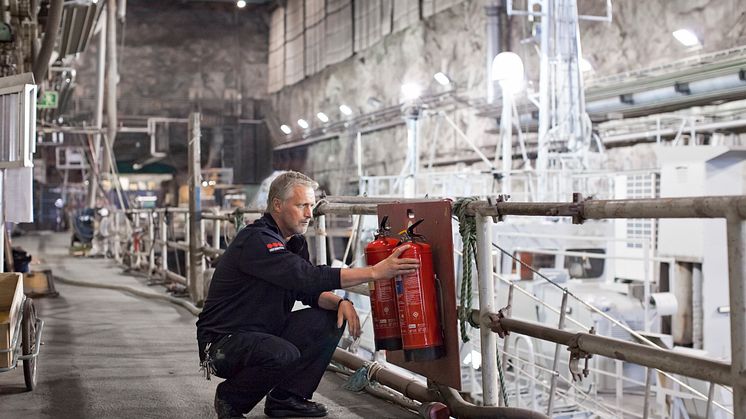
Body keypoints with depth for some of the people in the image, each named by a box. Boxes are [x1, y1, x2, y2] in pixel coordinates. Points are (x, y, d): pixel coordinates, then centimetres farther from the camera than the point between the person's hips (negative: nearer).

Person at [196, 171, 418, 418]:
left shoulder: (294, 241, 8)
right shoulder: (255, 241, -23)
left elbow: (310, 291, 7)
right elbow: (310, 277, -33)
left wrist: (340, 302, -17)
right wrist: (375, 272, -35)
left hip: (265, 333, 9)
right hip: (223, 340, -9)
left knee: (330, 319, -4)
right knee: (283, 354, -36)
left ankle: (285, 397, 3)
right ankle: (230, 398, -7)